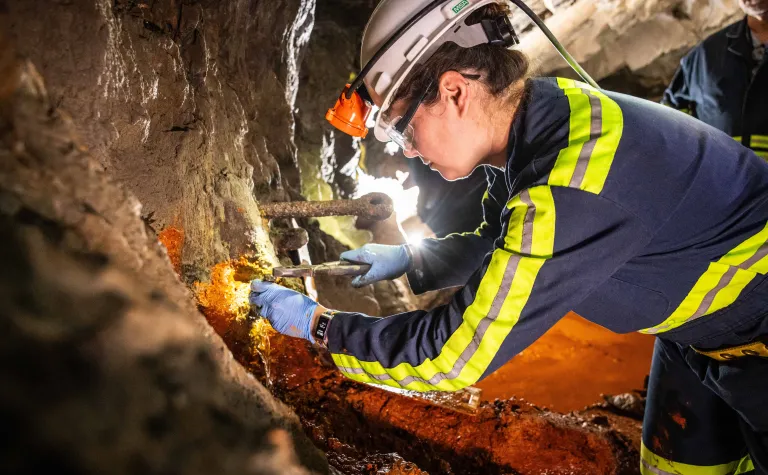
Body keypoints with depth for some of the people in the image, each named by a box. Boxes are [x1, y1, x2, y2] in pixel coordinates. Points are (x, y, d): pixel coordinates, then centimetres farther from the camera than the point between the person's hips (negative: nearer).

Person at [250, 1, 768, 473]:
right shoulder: (537, 113, -10)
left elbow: (455, 354, -32)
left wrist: (317, 324, -22)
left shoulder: (566, 190, -39)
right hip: (699, 321, 7)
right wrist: (409, 259, 3)